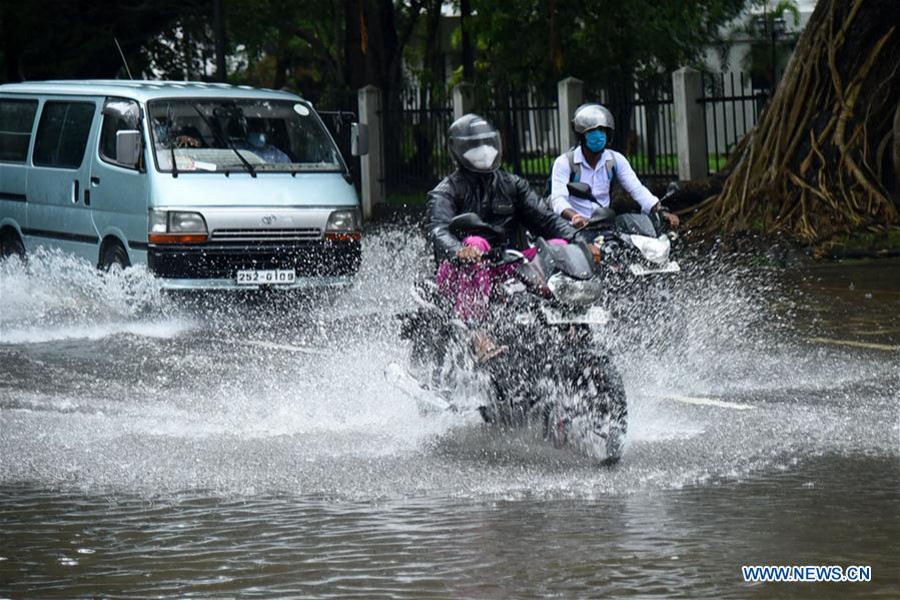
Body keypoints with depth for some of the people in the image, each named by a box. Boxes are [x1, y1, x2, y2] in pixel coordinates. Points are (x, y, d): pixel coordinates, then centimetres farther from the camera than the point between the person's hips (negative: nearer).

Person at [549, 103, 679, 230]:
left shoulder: (616, 160, 8)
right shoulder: (564, 162, -5)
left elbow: (637, 189, -1)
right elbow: (558, 198, -18)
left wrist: (661, 211, -19)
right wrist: (575, 216, -41)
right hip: (575, 226, -4)